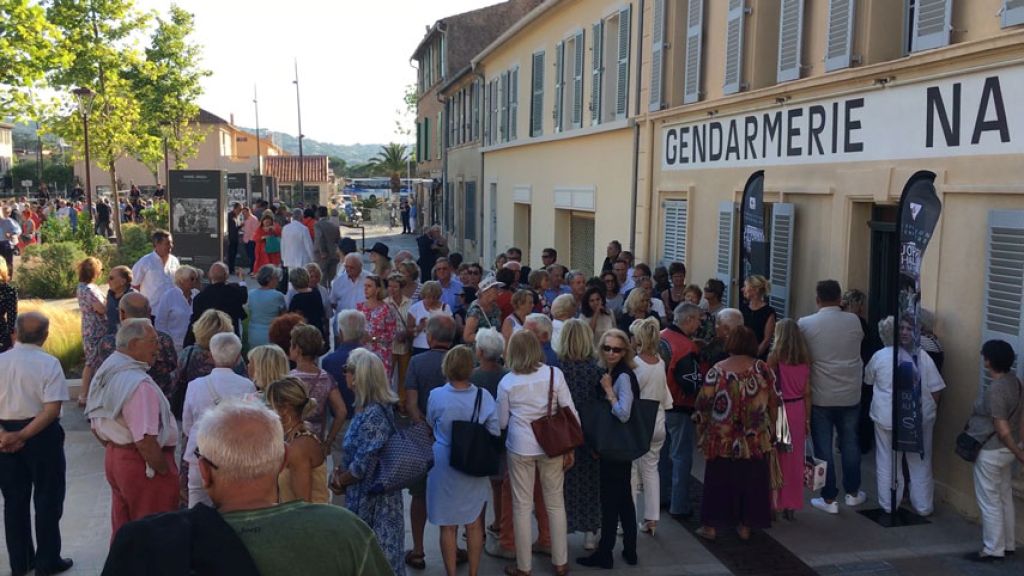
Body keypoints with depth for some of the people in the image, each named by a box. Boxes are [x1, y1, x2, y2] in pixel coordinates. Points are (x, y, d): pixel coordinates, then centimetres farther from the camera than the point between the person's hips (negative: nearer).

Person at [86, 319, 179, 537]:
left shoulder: (104, 373, 7)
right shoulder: (139, 384, -24)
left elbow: (96, 427, 16)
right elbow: (145, 441, -28)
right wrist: (166, 471, -16)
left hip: (114, 459, 10)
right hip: (144, 465, -10)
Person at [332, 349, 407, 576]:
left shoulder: (373, 415, -26)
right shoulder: (367, 408, 3)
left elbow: (364, 465, -22)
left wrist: (340, 480, -6)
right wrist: (342, 471, 1)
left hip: (372, 499, -8)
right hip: (368, 496, 8)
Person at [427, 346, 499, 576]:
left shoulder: (436, 396, -15)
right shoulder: (483, 396, -14)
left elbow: (430, 425, 2)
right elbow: (494, 432, -7)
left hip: (444, 464, -1)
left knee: (448, 526, 12)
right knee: (474, 524, 15)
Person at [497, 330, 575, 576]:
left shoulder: (507, 382, -6)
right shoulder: (554, 374, -6)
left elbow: (501, 421, 2)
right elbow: (571, 412, -5)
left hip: (520, 447, -1)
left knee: (522, 506, 10)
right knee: (555, 503, 14)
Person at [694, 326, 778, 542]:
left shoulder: (717, 371, -9)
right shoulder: (762, 369, -5)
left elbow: (704, 405, -8)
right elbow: (773, 403, -1)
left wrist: (702, 432, 6)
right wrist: (769, 430, 13)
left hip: (722, 441, -1)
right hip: (755, 440, 1)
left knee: (719, 480, 9)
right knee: (751, 479, 13)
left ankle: (711, 526, 15)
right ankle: (746, 525, 21)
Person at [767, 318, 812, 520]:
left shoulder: (775, 357, -10)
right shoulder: (804, 359, 2)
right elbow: (807, 392, 5)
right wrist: (808, 419, 12)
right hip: (798, 409, 4)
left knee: (776, 458, 6)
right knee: (794, 459, 11)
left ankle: (775, 502, 11)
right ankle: (791, 505, 18)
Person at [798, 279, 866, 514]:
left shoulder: (805, 324, -10)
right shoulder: (853, 321, -3)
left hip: (820, 396, -2)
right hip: (850, 394, 3)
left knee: (823, 447, 5)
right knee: (850, 443, 16)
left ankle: (829, 499, 11)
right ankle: (853, 492, 29)